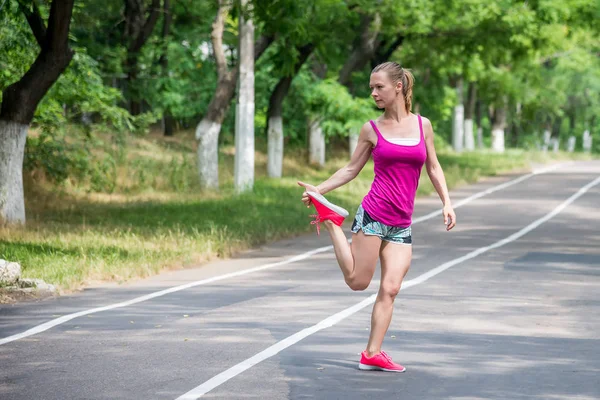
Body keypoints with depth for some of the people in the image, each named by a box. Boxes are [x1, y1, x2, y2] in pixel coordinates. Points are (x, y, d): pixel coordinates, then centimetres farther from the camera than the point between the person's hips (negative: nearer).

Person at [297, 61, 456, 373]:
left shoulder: (422, 125, 8)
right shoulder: (372, 130, 2)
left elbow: (433, 168, 15)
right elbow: (351, 169, 10)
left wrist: (446, 202, 5)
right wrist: (318, 189, 0)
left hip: (401, 226, 3)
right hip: (373, 215, -3)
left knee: (390, 289, -1)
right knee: (357, 281, -1)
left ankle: (372, 354, 5)